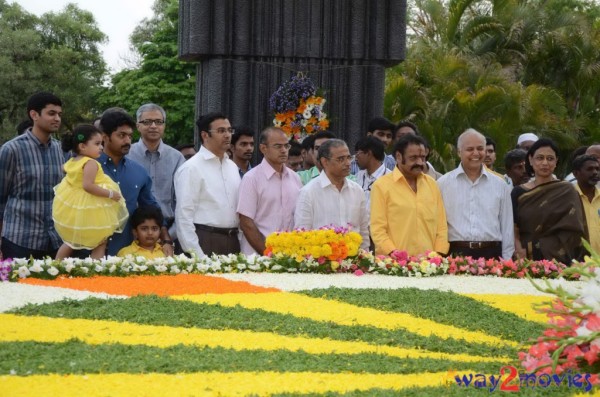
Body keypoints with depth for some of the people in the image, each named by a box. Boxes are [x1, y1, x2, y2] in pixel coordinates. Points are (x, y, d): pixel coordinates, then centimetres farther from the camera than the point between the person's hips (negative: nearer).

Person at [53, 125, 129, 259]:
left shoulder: (70, 162, 5)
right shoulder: (90, 163, -21)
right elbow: (88, 185, -30)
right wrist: (110, 194, -24)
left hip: (69, 211, 9)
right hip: (89, 214, -9)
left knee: (70, 242, 25)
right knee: (100, 243, 4)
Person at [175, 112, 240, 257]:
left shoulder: (232, 166, 16)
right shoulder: (191, 168, -7)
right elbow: (184, 216, -11)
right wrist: (197, 255, -16)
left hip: (233, 241, 7)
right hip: (205, 241, -6)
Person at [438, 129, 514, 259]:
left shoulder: (500, 185, 11)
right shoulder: (443, 184, 5)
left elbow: (507, 228, 12)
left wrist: (506, 263, 8)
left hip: (491, 254, 2)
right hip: (456, 254, -2)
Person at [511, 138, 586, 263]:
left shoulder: (567, 191, 4)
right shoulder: (519, 193, 10)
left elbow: (571, 233, -3)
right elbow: (513, 229, 4)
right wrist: (520, 251, -15)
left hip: (557, 260, -1)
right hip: (526, 262, 2)